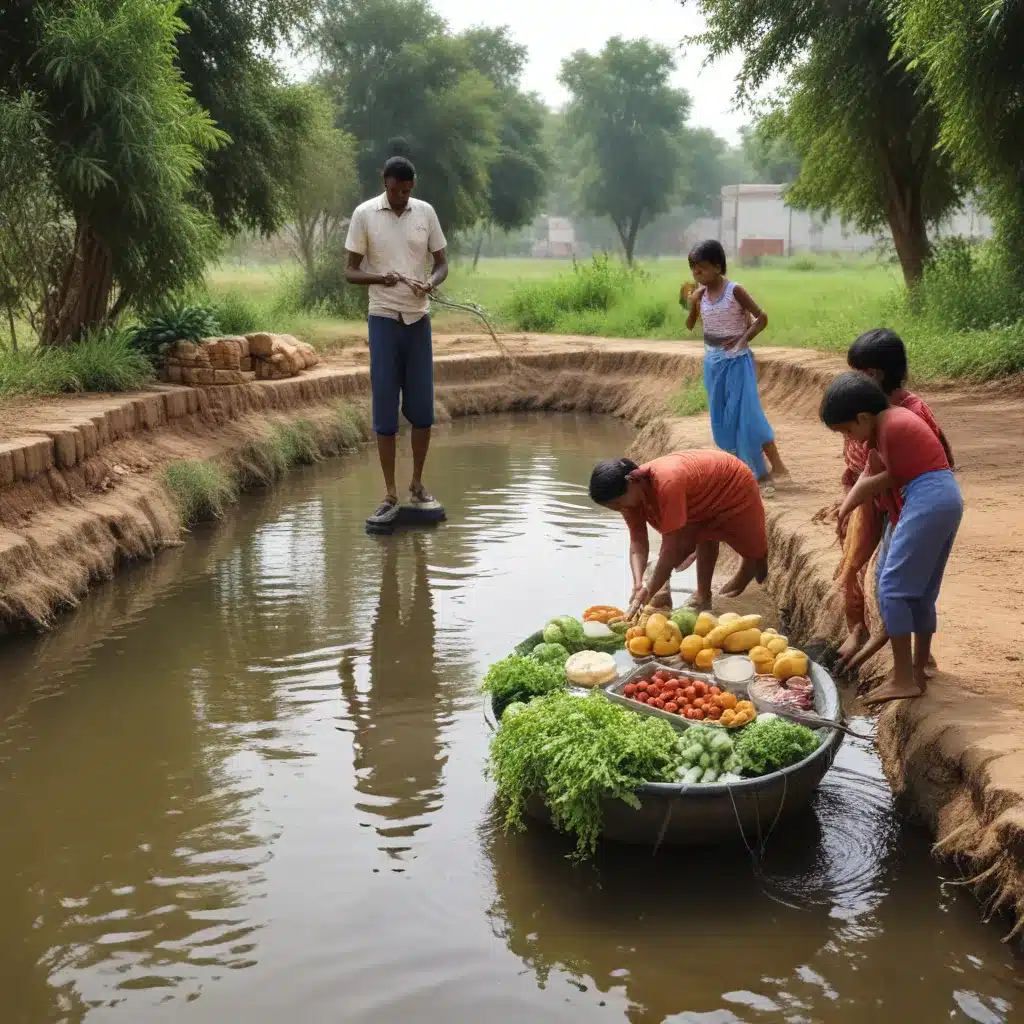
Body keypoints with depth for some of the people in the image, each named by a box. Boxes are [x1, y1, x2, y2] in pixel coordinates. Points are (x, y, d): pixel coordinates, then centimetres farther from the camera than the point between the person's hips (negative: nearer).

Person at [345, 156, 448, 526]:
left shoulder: (426, 212, 4)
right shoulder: (364, 214, -3)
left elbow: (442, 262, 8)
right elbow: (350, 271, -2)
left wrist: (431, 282, -15)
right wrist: (381, 279, -23)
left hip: (419, 319, 3)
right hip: (384, 319, -2)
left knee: (422, 407, 5)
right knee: (384, 408, -2)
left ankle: (417, 482, 20)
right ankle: (390, 493, 4)